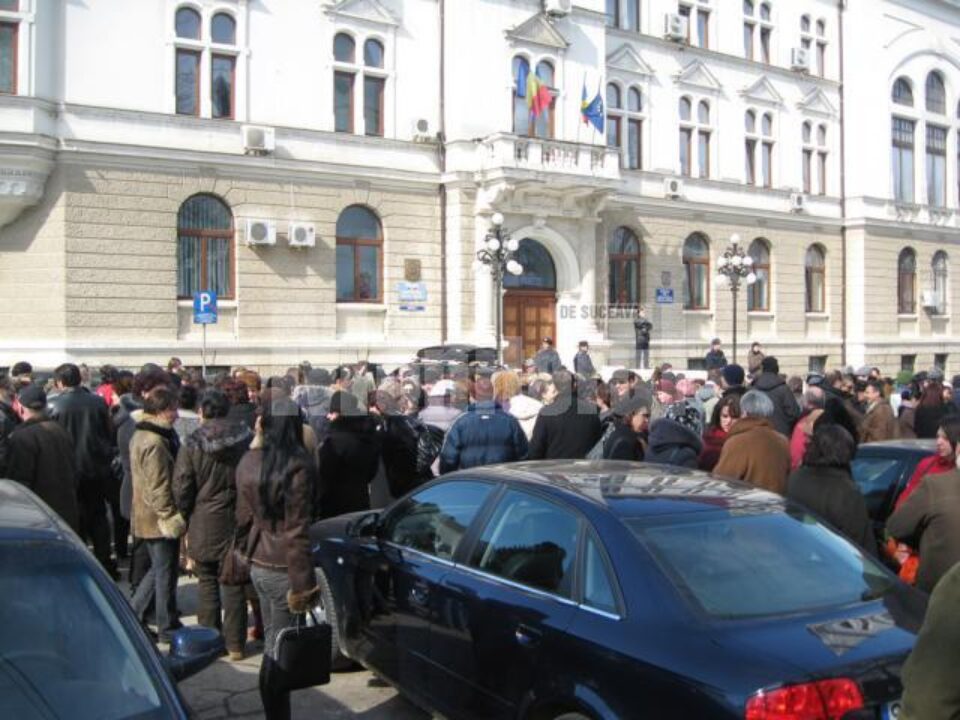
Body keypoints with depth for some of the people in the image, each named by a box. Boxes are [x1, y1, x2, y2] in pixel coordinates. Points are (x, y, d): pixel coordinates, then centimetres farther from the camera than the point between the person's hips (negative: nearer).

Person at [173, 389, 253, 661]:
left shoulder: (192, 444, -7)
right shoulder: (246, 440, -5)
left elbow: (181, 488, -6)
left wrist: (186, 518, 7)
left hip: (203, 525, -1)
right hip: (236, 524, 1)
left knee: (207, 583, 12)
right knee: (234, 585, 8)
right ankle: (235, 644, 12)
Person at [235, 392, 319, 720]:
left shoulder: (248, 462, 2)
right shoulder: (297, 466, -18)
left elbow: (244, 517, 9)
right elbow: (297, 532, -18)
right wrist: (302, 584, -13)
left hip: (258, 565, 7)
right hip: (283, 569, -7)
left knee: (273, 644, 17)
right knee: (279, 652, 2)